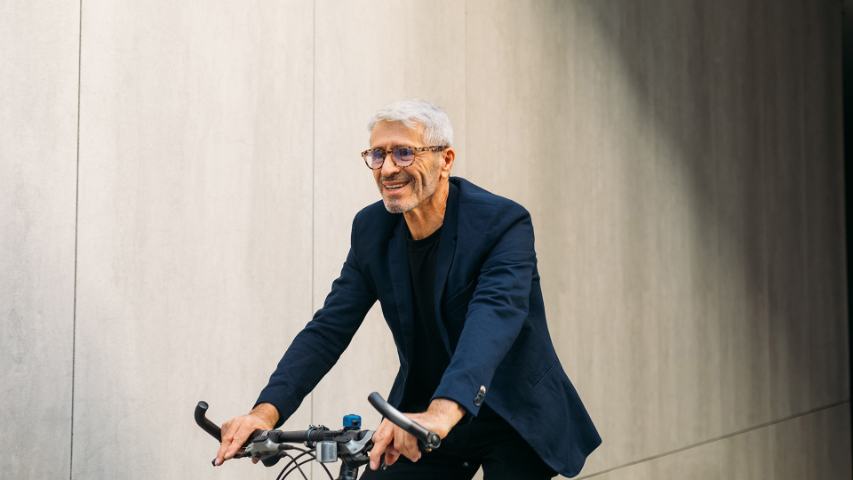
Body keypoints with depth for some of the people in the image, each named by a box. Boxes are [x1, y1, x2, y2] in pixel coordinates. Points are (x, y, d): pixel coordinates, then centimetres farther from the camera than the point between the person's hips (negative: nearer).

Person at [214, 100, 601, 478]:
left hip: (512, 422, -4)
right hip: (420, 417, 4)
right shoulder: (371, 229, -4)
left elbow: (495, 317, -37)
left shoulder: (503, 223, -20)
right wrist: (267, 411, -24)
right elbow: (329, 327, -8)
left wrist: (442, 411, -54)